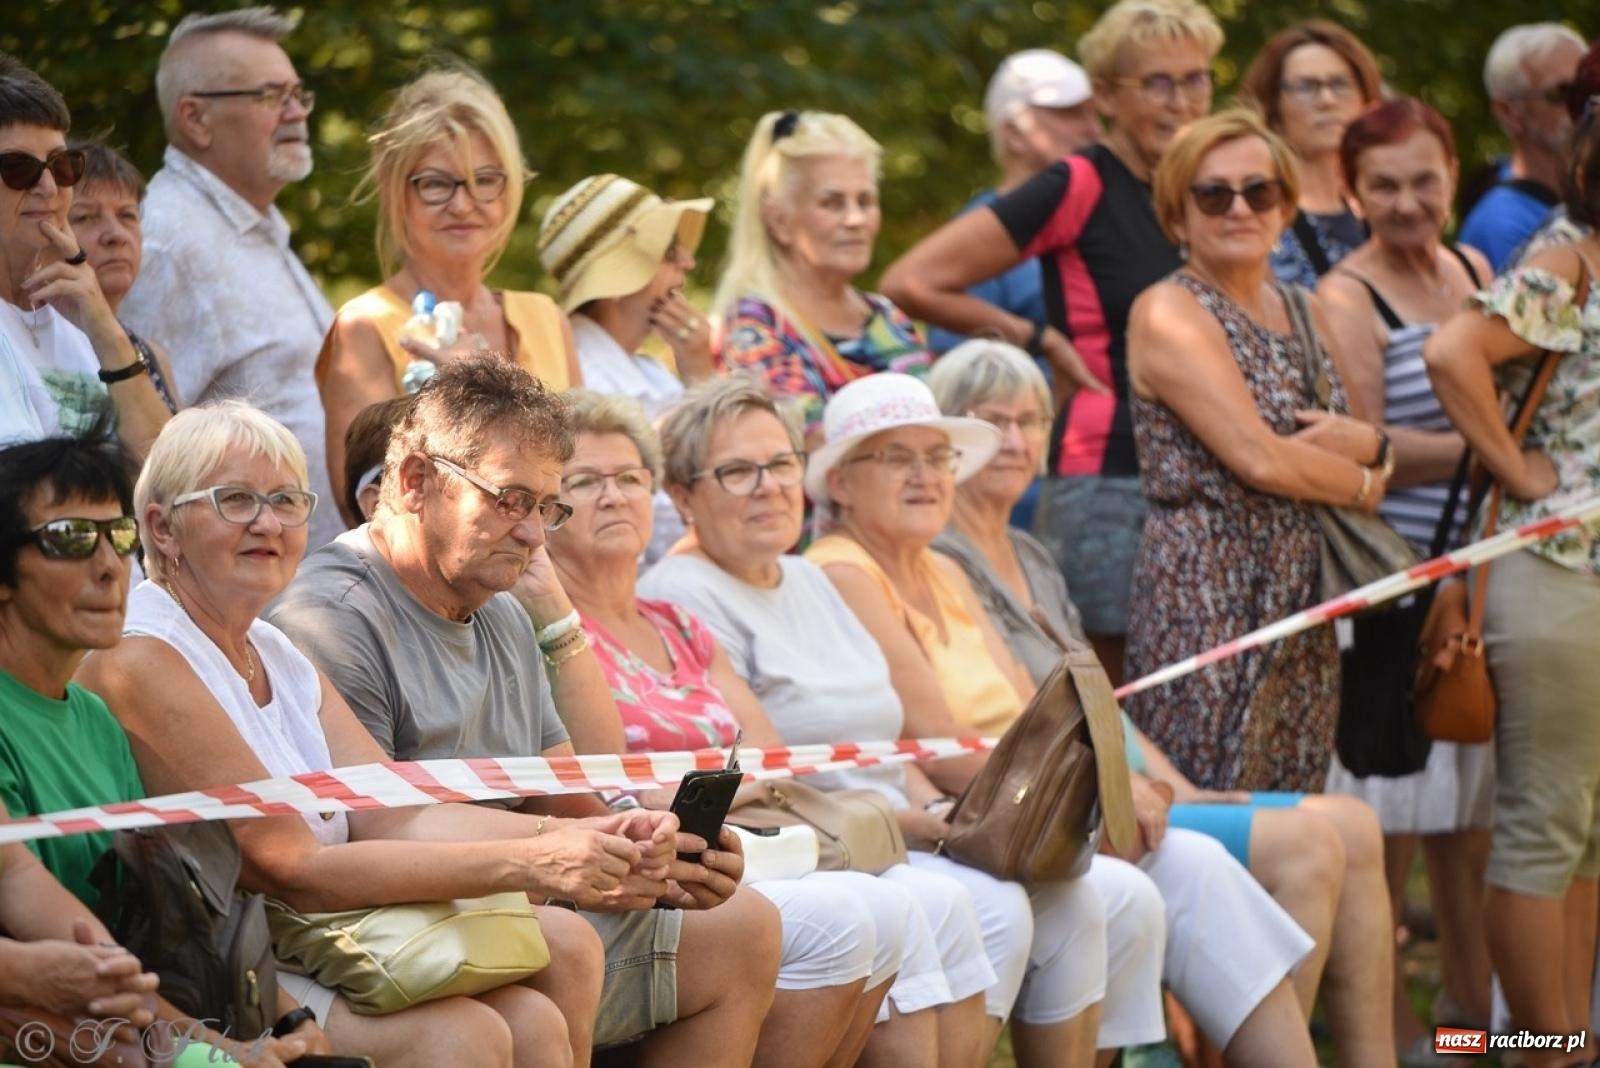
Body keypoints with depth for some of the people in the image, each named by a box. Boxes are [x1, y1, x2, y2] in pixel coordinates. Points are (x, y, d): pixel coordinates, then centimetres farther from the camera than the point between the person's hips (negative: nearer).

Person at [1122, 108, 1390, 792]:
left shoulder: (1303, 312, 16)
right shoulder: (1170, 313, -7)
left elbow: (1376, 461, 19)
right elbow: (1258, 458, -17)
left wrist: (1366, 443, -4)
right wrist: (1361, 485, 0)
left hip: (1303, 603, 7)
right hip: (1207, 602, -7)